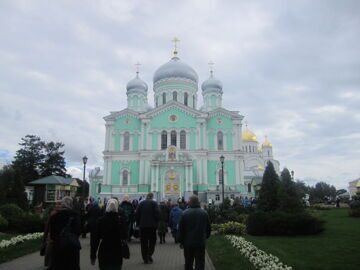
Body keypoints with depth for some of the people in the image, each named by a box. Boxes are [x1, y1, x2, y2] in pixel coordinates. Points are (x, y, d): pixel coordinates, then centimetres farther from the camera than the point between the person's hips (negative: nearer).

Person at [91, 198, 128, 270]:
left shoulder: (101, 220, -5)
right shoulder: (121, 220, -9)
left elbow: (96, 239, -3)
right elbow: (124, 236, -6)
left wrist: (93, 255, 3)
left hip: (103, 252, 1)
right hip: (117, 253, -1)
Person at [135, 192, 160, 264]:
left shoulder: (141, 203, 6)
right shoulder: (154, 203, -3)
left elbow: (137, 214, 4)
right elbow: (157, 214, -11)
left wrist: (138, 223, 12)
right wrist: (156, 223, -1)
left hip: (142, 225, 2)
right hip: (152, 225, -2)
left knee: (144, 242, 9)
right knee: (152, 241, 10)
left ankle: (145, 258, 10)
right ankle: (149, 255, -7)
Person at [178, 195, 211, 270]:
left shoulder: (184, 213, -9)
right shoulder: (204, 213, -3)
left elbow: (180, 229, -5)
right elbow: (208, 228, 7)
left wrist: (181, 241, 6)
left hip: (188, 242, 0)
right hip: (201, 242, 0)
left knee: (188, 264, 16)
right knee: (200, 263, 4)